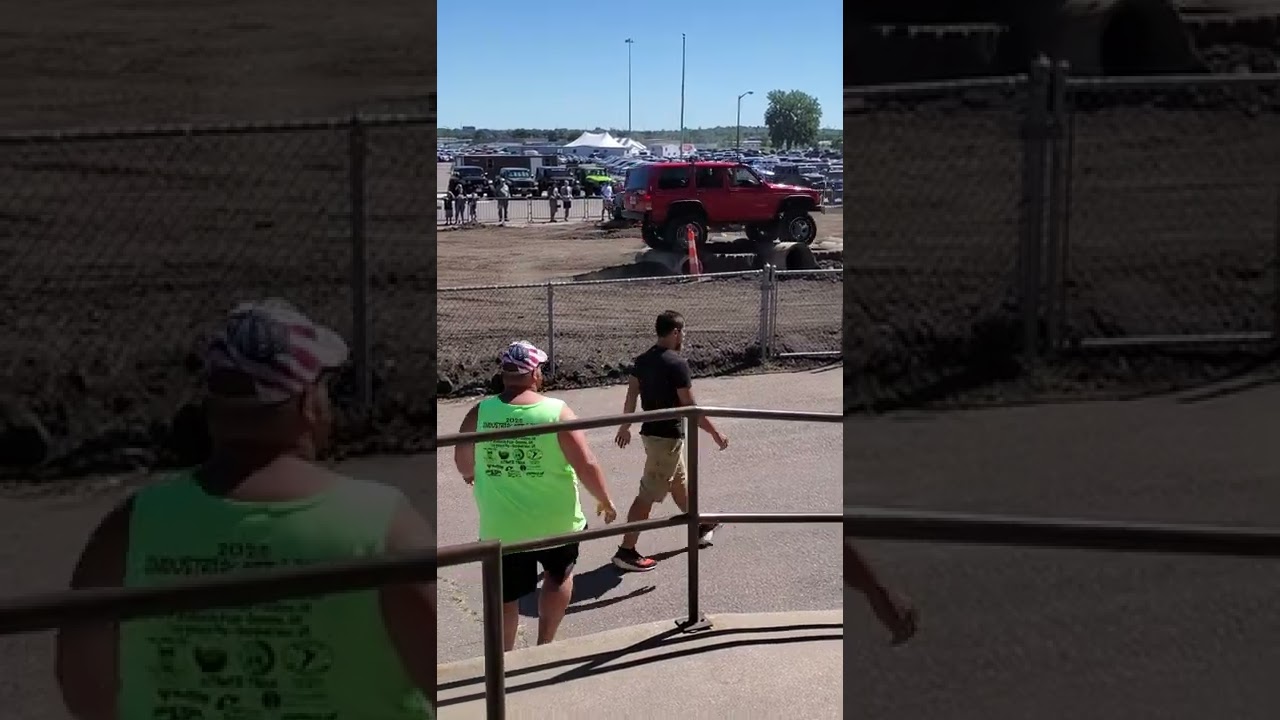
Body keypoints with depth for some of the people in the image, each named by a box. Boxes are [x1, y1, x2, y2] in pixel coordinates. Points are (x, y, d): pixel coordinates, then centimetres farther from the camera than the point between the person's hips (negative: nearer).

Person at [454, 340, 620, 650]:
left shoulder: (480, 413, -8)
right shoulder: (557, 412, -15)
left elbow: (463, 463, 5)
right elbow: (586, 466, -13)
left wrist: (470, 475, 28)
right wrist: (605, 500, 4)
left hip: (500, 526, 1)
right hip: (555, 521, -1)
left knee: (505, 596, 15)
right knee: (558, 574, 26)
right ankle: (544, 645, 26)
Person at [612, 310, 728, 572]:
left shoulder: (642, 360, 4)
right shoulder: (677, 364, -20)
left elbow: (631, 396, 11)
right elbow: (690, 407, -19)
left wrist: (625, 427, 23)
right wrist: (715, 433, -9)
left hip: (651, 431, 9)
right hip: (668, 436, -9)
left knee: (679, 482, 25)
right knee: (648, 495, -4)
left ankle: (699, 528, 43)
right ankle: (626, 551, -1)